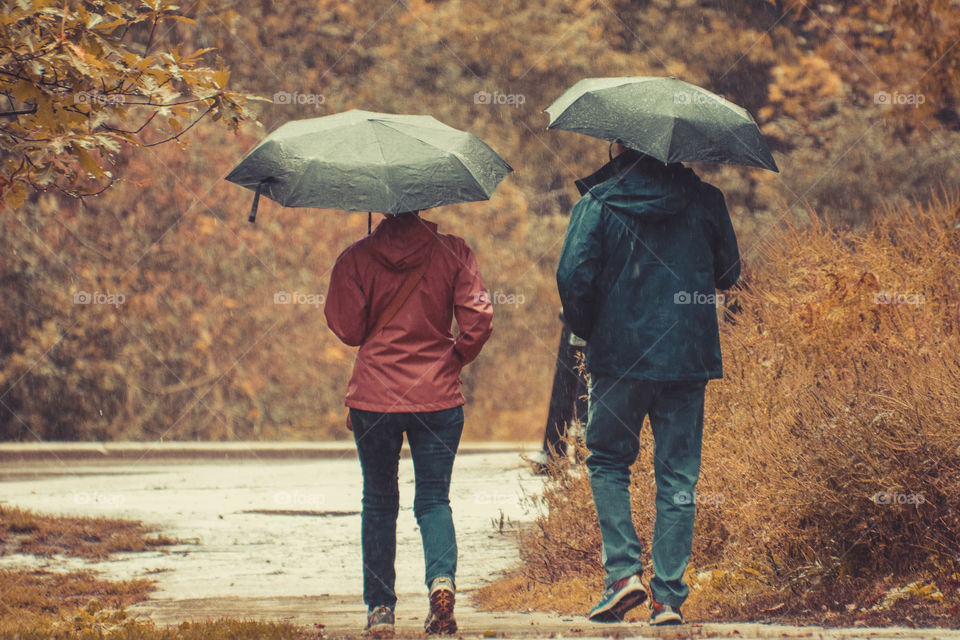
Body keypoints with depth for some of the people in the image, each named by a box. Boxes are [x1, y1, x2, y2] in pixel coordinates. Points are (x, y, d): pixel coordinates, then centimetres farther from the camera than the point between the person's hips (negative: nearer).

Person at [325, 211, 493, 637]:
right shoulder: (452, 252, -2)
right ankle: (442, 578, -20)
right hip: (438, 396, 0)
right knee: (434, 499, 8)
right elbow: (479, 320, -6)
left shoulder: (356, 258, -4)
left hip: (373, 397, 0)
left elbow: (346, 328, -2)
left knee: (379, 502, 13)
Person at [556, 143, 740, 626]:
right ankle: (669, 596, 3)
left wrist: (587, 330, 6)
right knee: (678, 478, 6)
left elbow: (573, 277, -11)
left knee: (608, 463, 15)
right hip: (689, 359, 2)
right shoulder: (704, 200, 2)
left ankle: (623, 570, 0)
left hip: (618, 353, -2)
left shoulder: (597, 203, -4)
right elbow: (728, 273, 11)